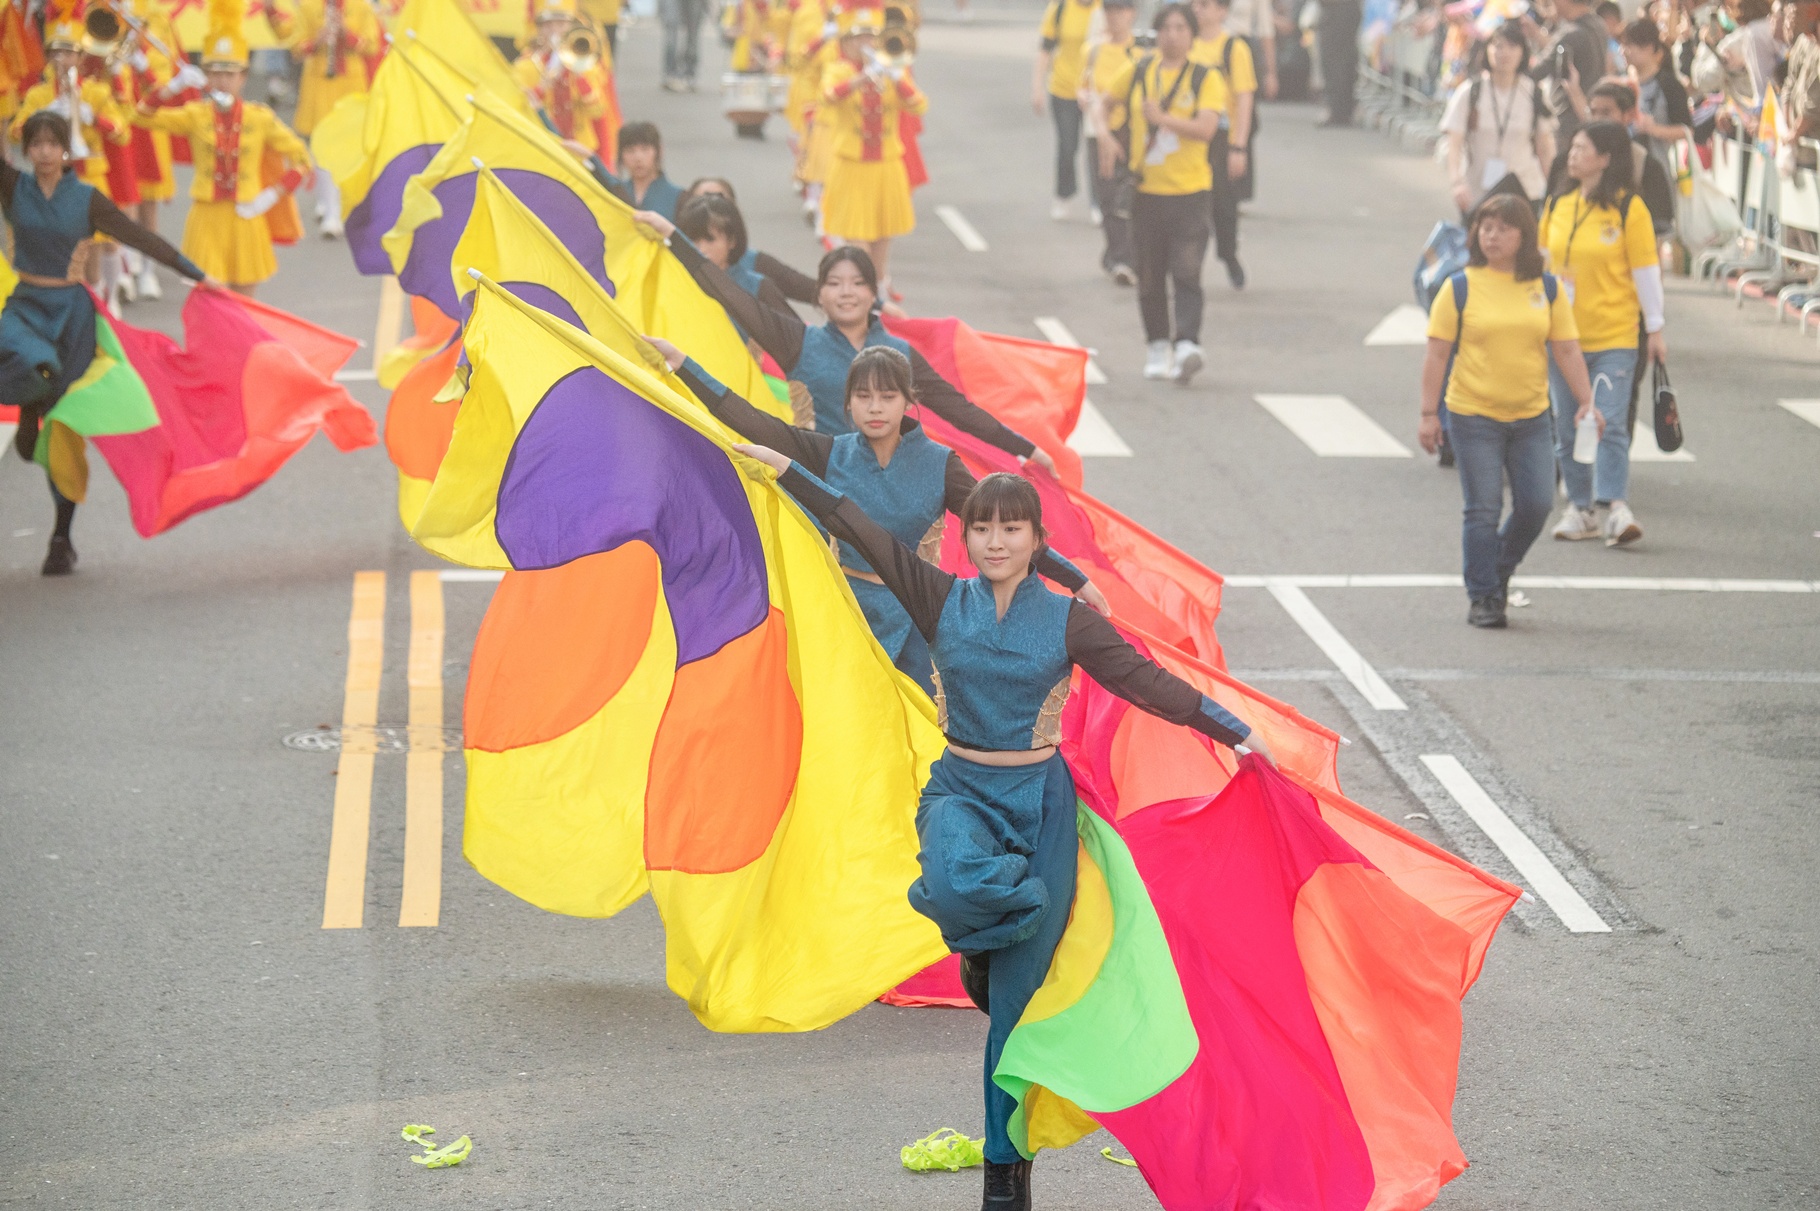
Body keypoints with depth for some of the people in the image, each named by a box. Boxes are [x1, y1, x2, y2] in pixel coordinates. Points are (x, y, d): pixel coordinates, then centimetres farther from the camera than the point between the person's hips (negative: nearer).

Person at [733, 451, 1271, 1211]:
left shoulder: (1067, 620, -1)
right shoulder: (942, 601, 0)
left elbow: (1147, 683, -2)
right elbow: (862, 532, 1)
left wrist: (1233, 732, -8)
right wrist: (785, 470, 3)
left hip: (1038, 799, 0)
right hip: (962, 789, 0)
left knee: (1017, 999, 0)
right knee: (957, 881, -38)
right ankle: (977, 945, 1)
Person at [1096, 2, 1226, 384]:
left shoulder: (1205, 79, -3)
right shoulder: (1138, 73, 6)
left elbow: (1206, 127, -17)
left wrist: (1164, 119, -30)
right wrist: (1107, 140, 6)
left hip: (1191, 191, -3)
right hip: (1146, 191, 3)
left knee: (1186, 272, -14)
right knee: (1150, 277, 8)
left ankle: (1187, 345, -23)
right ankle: (1157, 347, 19)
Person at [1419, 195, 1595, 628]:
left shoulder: (1547, 288, 4)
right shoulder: (1460, 288, -3)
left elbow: (1567, 350, 7)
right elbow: (1437, 354, -3)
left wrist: (1586, 402, -1)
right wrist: (1428, 414, -7)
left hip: (1532, 418, 3)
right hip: (1473, 417, -3)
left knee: (1536, 506, 1)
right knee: (1483, 511, -2)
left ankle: (1499, 572, 26)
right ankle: (1482, 598, 9)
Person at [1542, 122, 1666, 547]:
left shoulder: (1629, 208, -7)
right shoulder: (1557, 206, 8)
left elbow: (1645, 271, -4)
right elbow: (1542, 263, 17)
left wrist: (1655, 328, -3)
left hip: (1614, 338, -5)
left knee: (1609, 423, -13)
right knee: (1567, 427, 8)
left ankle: (1616, 508, -15)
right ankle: (1579, 509, 16)